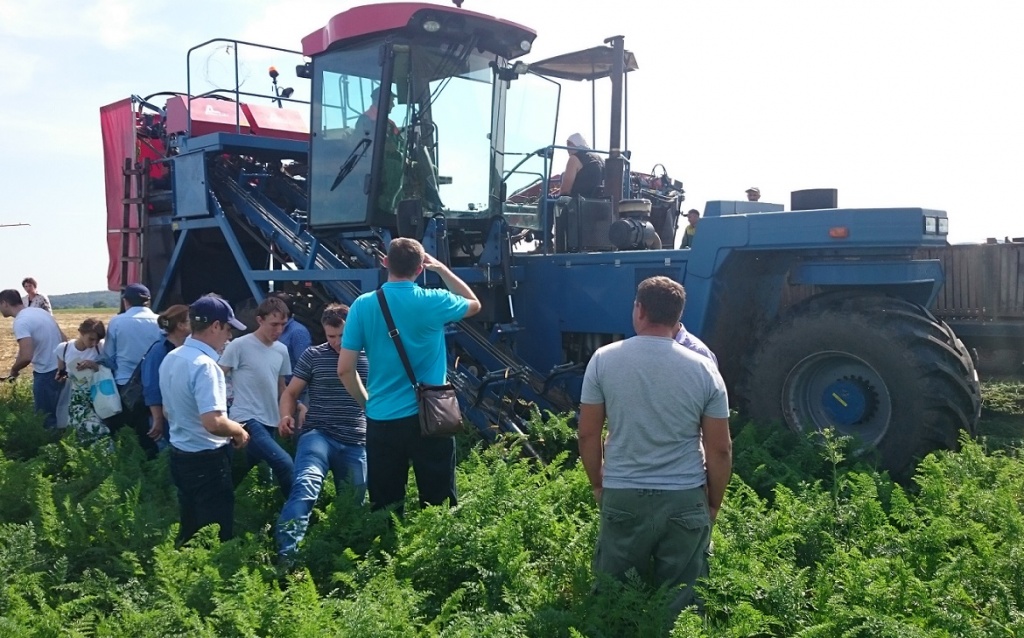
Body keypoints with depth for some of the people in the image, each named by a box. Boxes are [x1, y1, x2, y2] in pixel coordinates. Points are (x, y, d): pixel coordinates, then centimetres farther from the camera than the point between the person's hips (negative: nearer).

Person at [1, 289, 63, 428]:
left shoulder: (21, 322, -18)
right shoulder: (40, 311, 9)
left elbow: (27, 356, -27)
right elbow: (63, 339, 13)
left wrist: (14, 370, -7)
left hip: (47, 373, -9)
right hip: (60, 368, 9)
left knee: (46, 417, 3)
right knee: (57, 412, 20)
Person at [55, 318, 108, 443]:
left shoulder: (101, 347, -6)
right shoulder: (63, 348, -1)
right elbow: (60, 371, 14)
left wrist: (94, 365, -18)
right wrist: (60, 376, -7)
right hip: (77, 399, 0)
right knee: (95, 428, -22)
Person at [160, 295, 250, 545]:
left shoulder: (170, 358, 6)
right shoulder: (205, 365, -24)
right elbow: (213, 422, -33)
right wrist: (238, 431, -15)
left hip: (180, 454, 9)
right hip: (207, 460, -9)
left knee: (189, 530, 20)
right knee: (216, 537, 3)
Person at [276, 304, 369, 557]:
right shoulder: (313, 355, 3)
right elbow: (291, 393, 8)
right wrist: (286, 416, -13)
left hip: (356, 444, 3)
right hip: (319, 434, -3)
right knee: (305, 485, -30)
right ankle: (286, 554, -37)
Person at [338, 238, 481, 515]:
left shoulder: (363, 305, -2)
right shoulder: (434, 301, -6)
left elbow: (345, 369, -2)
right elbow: (474, 304, 16)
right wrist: (442, 269, 17)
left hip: (381, 420, 2)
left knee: (385, 507, 12)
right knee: (439, 505, 10)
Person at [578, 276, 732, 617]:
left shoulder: (603, 359, -6)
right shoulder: (704, 369, -5)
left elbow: (587, 434, -1)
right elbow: (720, 449, -1)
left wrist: (598, 485, 14)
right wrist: (713, 503, 12)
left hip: (622, 497, 0)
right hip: (686, 499, 0)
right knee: (679, 602, 12)